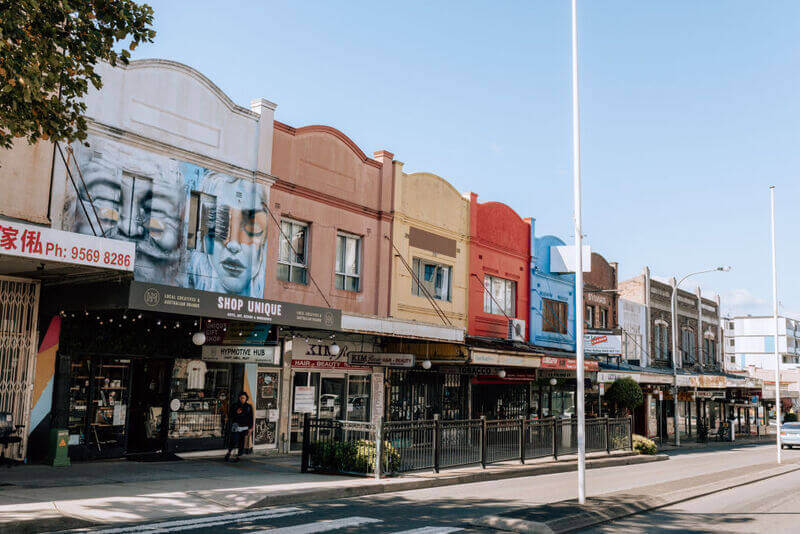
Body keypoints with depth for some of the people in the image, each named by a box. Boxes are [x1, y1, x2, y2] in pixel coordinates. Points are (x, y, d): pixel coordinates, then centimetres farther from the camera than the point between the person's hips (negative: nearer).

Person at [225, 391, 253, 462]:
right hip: (235, 425, -1)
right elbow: (230, 415, 7)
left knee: (241, 441, 2)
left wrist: (250, 428, 3)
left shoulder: (249, 407, 6)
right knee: (234, 440, -13)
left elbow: (250, 418, 8)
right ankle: (229, 452, 11)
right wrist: (236, 413, -12)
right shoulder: (235, 405, 4)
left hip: (244, 427, 1)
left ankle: (238, 456, 12)